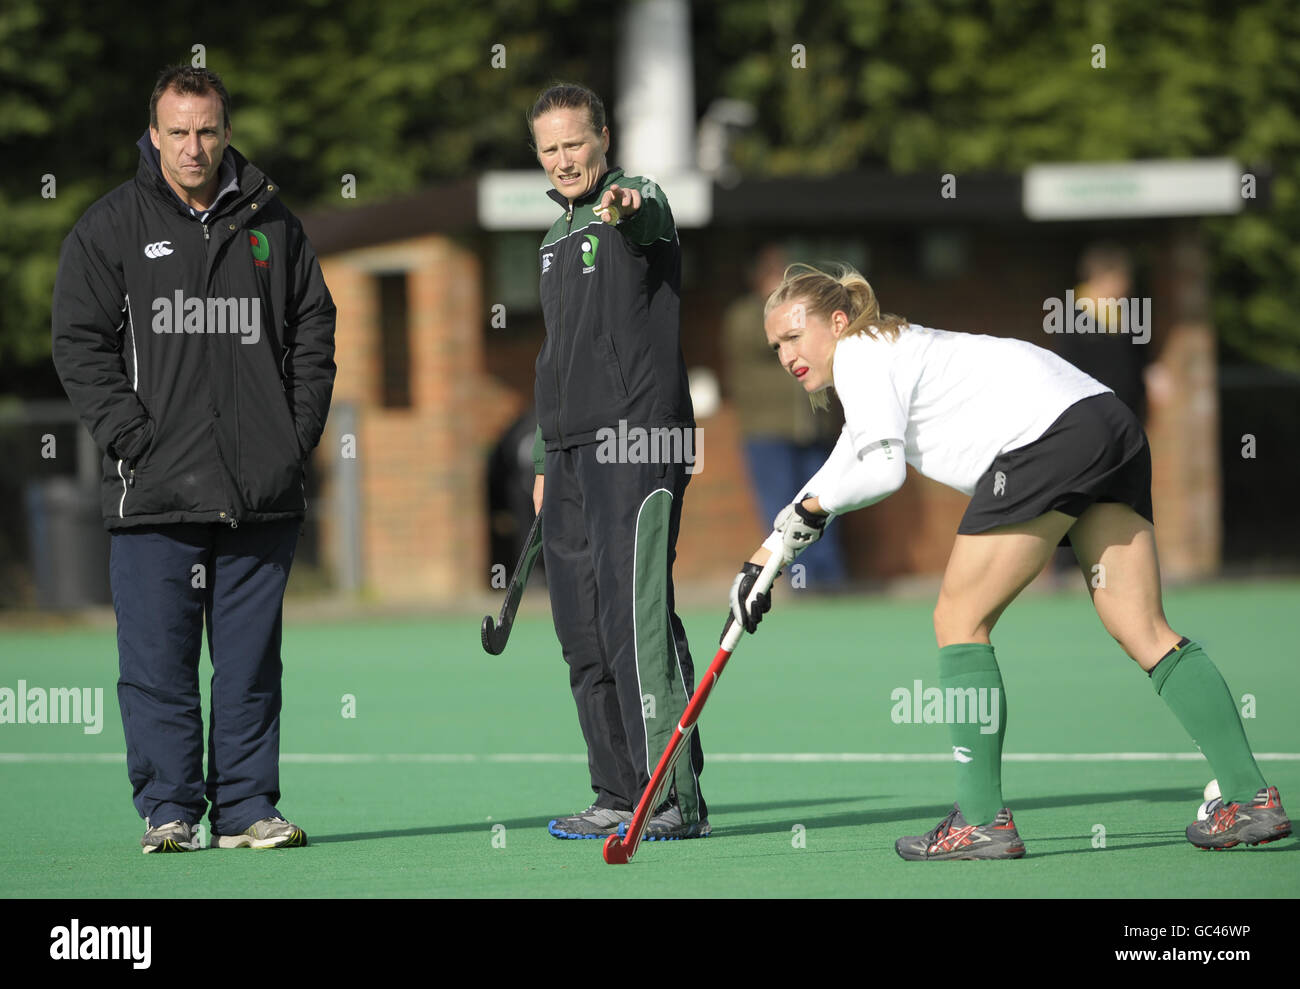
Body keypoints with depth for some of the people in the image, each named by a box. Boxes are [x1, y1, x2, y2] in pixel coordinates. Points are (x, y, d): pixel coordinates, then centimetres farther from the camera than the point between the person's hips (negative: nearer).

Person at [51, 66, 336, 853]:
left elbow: (314, 329, 15)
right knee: (158, 661, -1)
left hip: (262, 491, 2)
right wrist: (131, 435, -9)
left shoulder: (272, 224, 10)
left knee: (251, 660, 6)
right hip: (154, 492, -2)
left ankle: (247, 807, 11)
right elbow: (81, 343, 0)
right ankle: (168, 811, 5)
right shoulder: (111, 228, 2)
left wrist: (298, 432, 5)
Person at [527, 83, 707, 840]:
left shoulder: (638, 203, -4)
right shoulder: (558, 237, 21)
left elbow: (651, 224, -31)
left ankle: (676, 797, -16)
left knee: (635, 614, -15)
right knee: (585, 634, 7)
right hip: (573, 450, 9)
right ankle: (622, 796, 12)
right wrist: (546, 461, 25)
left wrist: (624, 208, -55)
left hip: (637, 441, -9)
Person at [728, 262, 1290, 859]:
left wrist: (812, 505, 7)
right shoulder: (892, 351, 32)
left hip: (1046, 436, -9)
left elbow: (883, 471, -9)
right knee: (1147, 635, 5)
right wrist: (766, 557, 39)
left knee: (960, 621, -1)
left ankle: (982, 820, -4)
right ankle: (1251, 799, -2)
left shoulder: (859, 351, 3)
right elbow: (841, 469, 39)